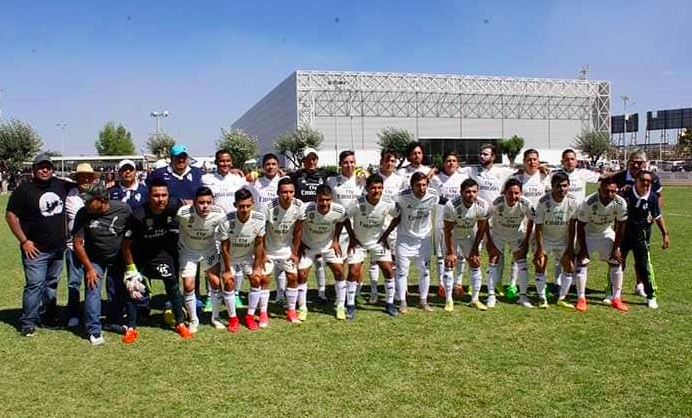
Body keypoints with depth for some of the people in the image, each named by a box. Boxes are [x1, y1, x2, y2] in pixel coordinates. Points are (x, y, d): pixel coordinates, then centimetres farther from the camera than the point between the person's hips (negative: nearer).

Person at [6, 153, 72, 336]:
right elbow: (11, 215, -8)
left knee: (51, 285, 14)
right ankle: (28, 323, 5)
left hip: (58, 248, 5)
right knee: (35, 285, -5)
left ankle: (48, 318, 25)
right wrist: (24, 241, -12)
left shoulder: (60, 185, 5)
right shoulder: (24, 189, -8)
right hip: (35, 249, -5)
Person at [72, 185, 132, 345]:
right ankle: (94, 331, -3)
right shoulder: (83, 214, -21)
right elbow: (78, 243, -12)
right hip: (94, 259, -1)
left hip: (118, 258, 1)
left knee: (119, 291, 5)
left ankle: (114, 323, 28)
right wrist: (89, 268, -12)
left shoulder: (123, 209, -20)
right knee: (93, 290, -11)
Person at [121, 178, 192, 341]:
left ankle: (180, 324, 13)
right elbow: (126, 244, -20)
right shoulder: (138, 215, -32)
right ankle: (131, 328, 12)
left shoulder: (173, 206, -24)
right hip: (139, 252, -2)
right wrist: (130, 268, -13)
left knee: (172, 284, -2)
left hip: (160, 249, 3)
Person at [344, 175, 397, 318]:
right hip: (358, 242, -2)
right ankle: (350, 306, 6)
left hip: (378, 241, 2)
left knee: (388, 270, -2)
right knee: (353, 271, -9)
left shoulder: (388, 205, -19)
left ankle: (389, 303, 15)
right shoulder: (357, 204, -26)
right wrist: (352, 237, -8)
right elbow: (345, 218, -9)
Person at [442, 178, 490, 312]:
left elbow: (481, 229, -11)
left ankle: (475, 300, 13)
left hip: (470, 236, 3)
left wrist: (475, 249, -8)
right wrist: (450, 251, -18)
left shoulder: (483, 206, -25)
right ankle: (448, 300, 1)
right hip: (453, 236, -3)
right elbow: (448, 231, -23)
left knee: (475, 264, 2)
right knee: (449, 264, -8)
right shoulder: (451, 206, -34)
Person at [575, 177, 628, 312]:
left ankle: (616, 299, 11)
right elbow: (580, 226, -21)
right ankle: (581, 299, -3)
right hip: (588, 233, -3)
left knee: (616, 262, 0)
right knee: (582, 262, -12)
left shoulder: (620, 203, -23)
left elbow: (620, 227, -9)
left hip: (607, 233, 3)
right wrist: (583, 249, -18)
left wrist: (616, 248, -7)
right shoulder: (588, 202, -32)